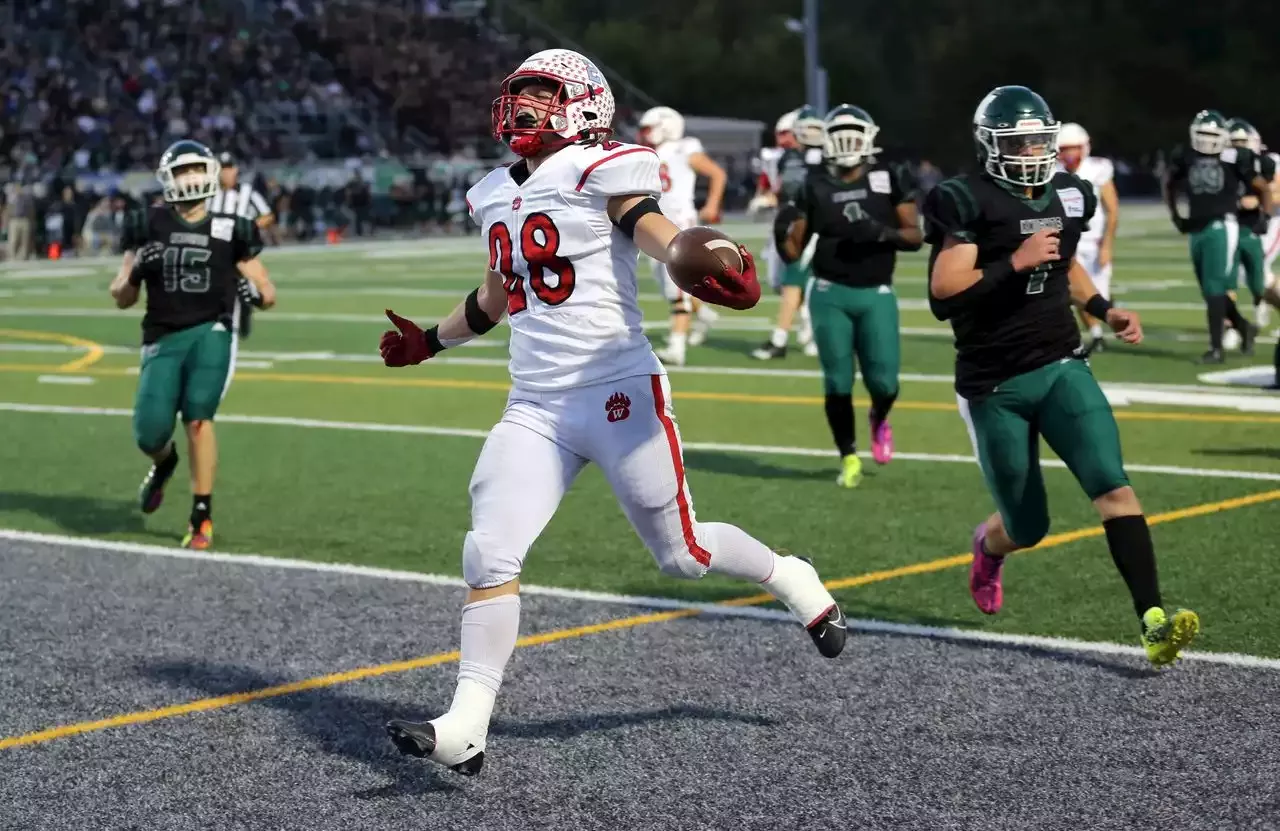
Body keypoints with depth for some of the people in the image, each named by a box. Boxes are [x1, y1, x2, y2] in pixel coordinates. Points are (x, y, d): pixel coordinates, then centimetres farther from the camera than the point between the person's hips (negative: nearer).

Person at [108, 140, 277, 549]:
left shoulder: (229, 231, 4)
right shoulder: (149, 227, 5)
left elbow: (267, 292, 10)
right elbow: (122, 299, 9)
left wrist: (257, 294, -13)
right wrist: (134, 272, -12)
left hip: (211, 333, -1)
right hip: (164, 339, 2)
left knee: (198, 418, -18)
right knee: (150, 433, -8)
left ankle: (202, 518, -6)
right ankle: (163, 463, 32)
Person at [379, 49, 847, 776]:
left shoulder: (600, 171, -7)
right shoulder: (496, 196, 15)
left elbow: (656, 233, -23)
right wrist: (429, 341, 42)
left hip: (618, 395, -6)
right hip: (535, 409, 6)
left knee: (682, 554, 6)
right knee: (490, 554, -7)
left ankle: (792, 580, 35)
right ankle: (466, 727, -5)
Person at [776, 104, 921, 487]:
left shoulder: (890, 179, 0)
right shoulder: (816, 186, 2)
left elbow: (915, 237, -2)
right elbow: (793, 252, 6)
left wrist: (881, 233, -20)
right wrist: (782, 234, -17)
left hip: (876, 295, 0)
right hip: (830, 295, 0)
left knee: (883, 382, -6)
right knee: (838, 383, -1)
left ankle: (878, 420, 30)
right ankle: (849, 458, 18)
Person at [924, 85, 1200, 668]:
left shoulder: (1067, 194, 6)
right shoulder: (968, 203, -13)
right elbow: (943, 295, -20)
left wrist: (1104, 310, 10)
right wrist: (1014, 262, -28)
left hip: (1061, 368, 4)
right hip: (994, 386, -4)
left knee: (1113, 487, -17)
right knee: (1028, 527, 9)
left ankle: (1153, 621, -21)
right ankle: (989, 545, 46)